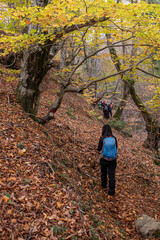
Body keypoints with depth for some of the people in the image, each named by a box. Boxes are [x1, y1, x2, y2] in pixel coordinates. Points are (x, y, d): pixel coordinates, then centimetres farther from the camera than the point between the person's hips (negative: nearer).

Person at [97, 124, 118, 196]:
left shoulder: (102, 138, -15)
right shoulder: (114, 138, -6)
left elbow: (99, 149, -6)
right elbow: (116, 148, 8)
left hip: (104, 159, -1)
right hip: (113, 160, 1)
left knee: (104, 172, 24)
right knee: (112, 175, 7)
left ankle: (104, 184, 45)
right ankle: (112, 191, 3)